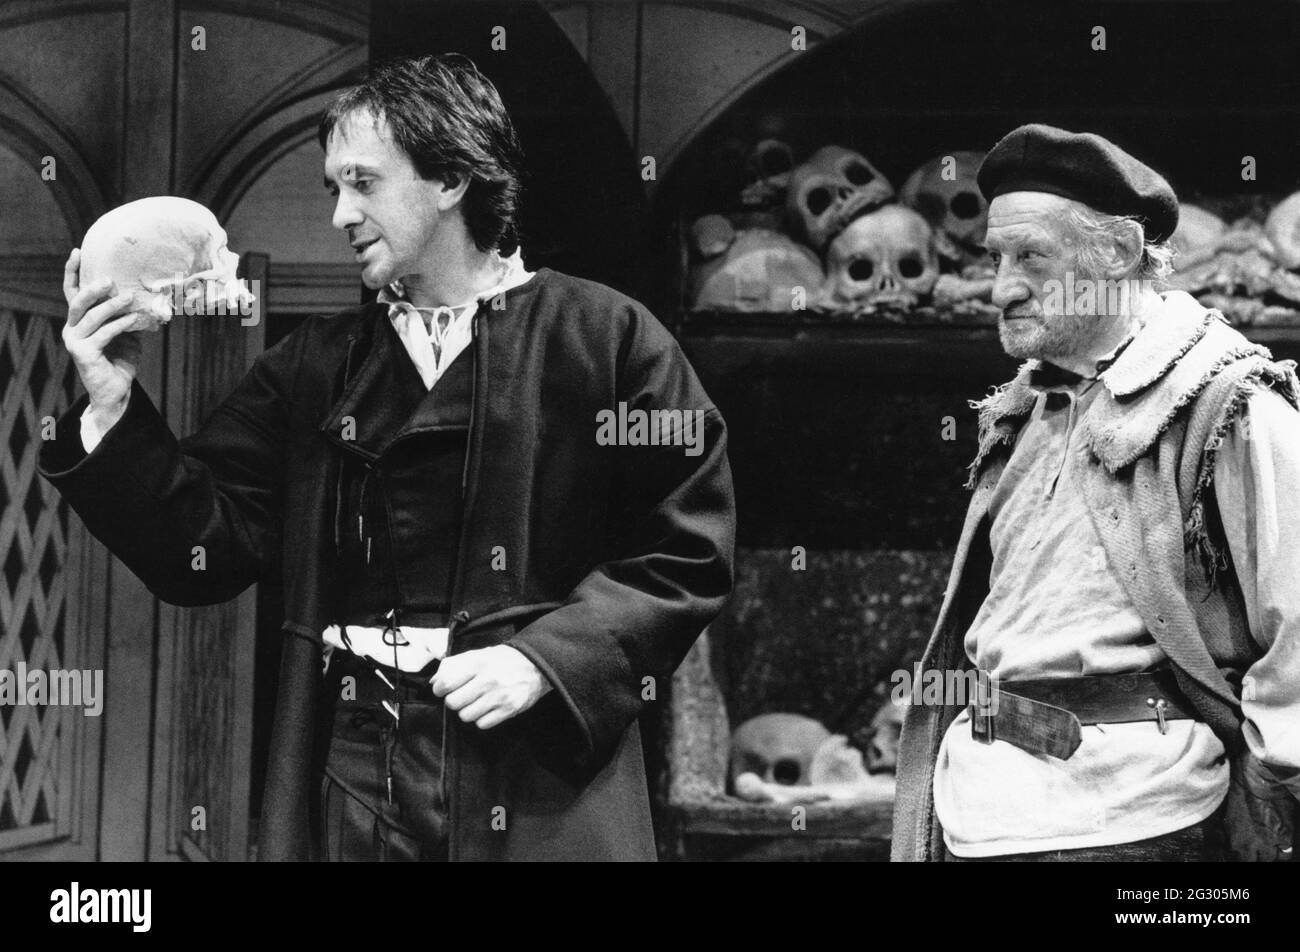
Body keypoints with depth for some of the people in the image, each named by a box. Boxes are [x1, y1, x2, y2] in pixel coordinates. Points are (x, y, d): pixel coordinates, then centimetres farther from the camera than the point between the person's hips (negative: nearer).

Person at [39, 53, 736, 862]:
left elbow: (691, 548, -4)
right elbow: (205, 549, 10)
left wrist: (545, 659, -14)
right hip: (354, 776, 4)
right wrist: (114, 412, -3)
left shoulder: (605, 338, -1)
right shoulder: (317, 365, 12)